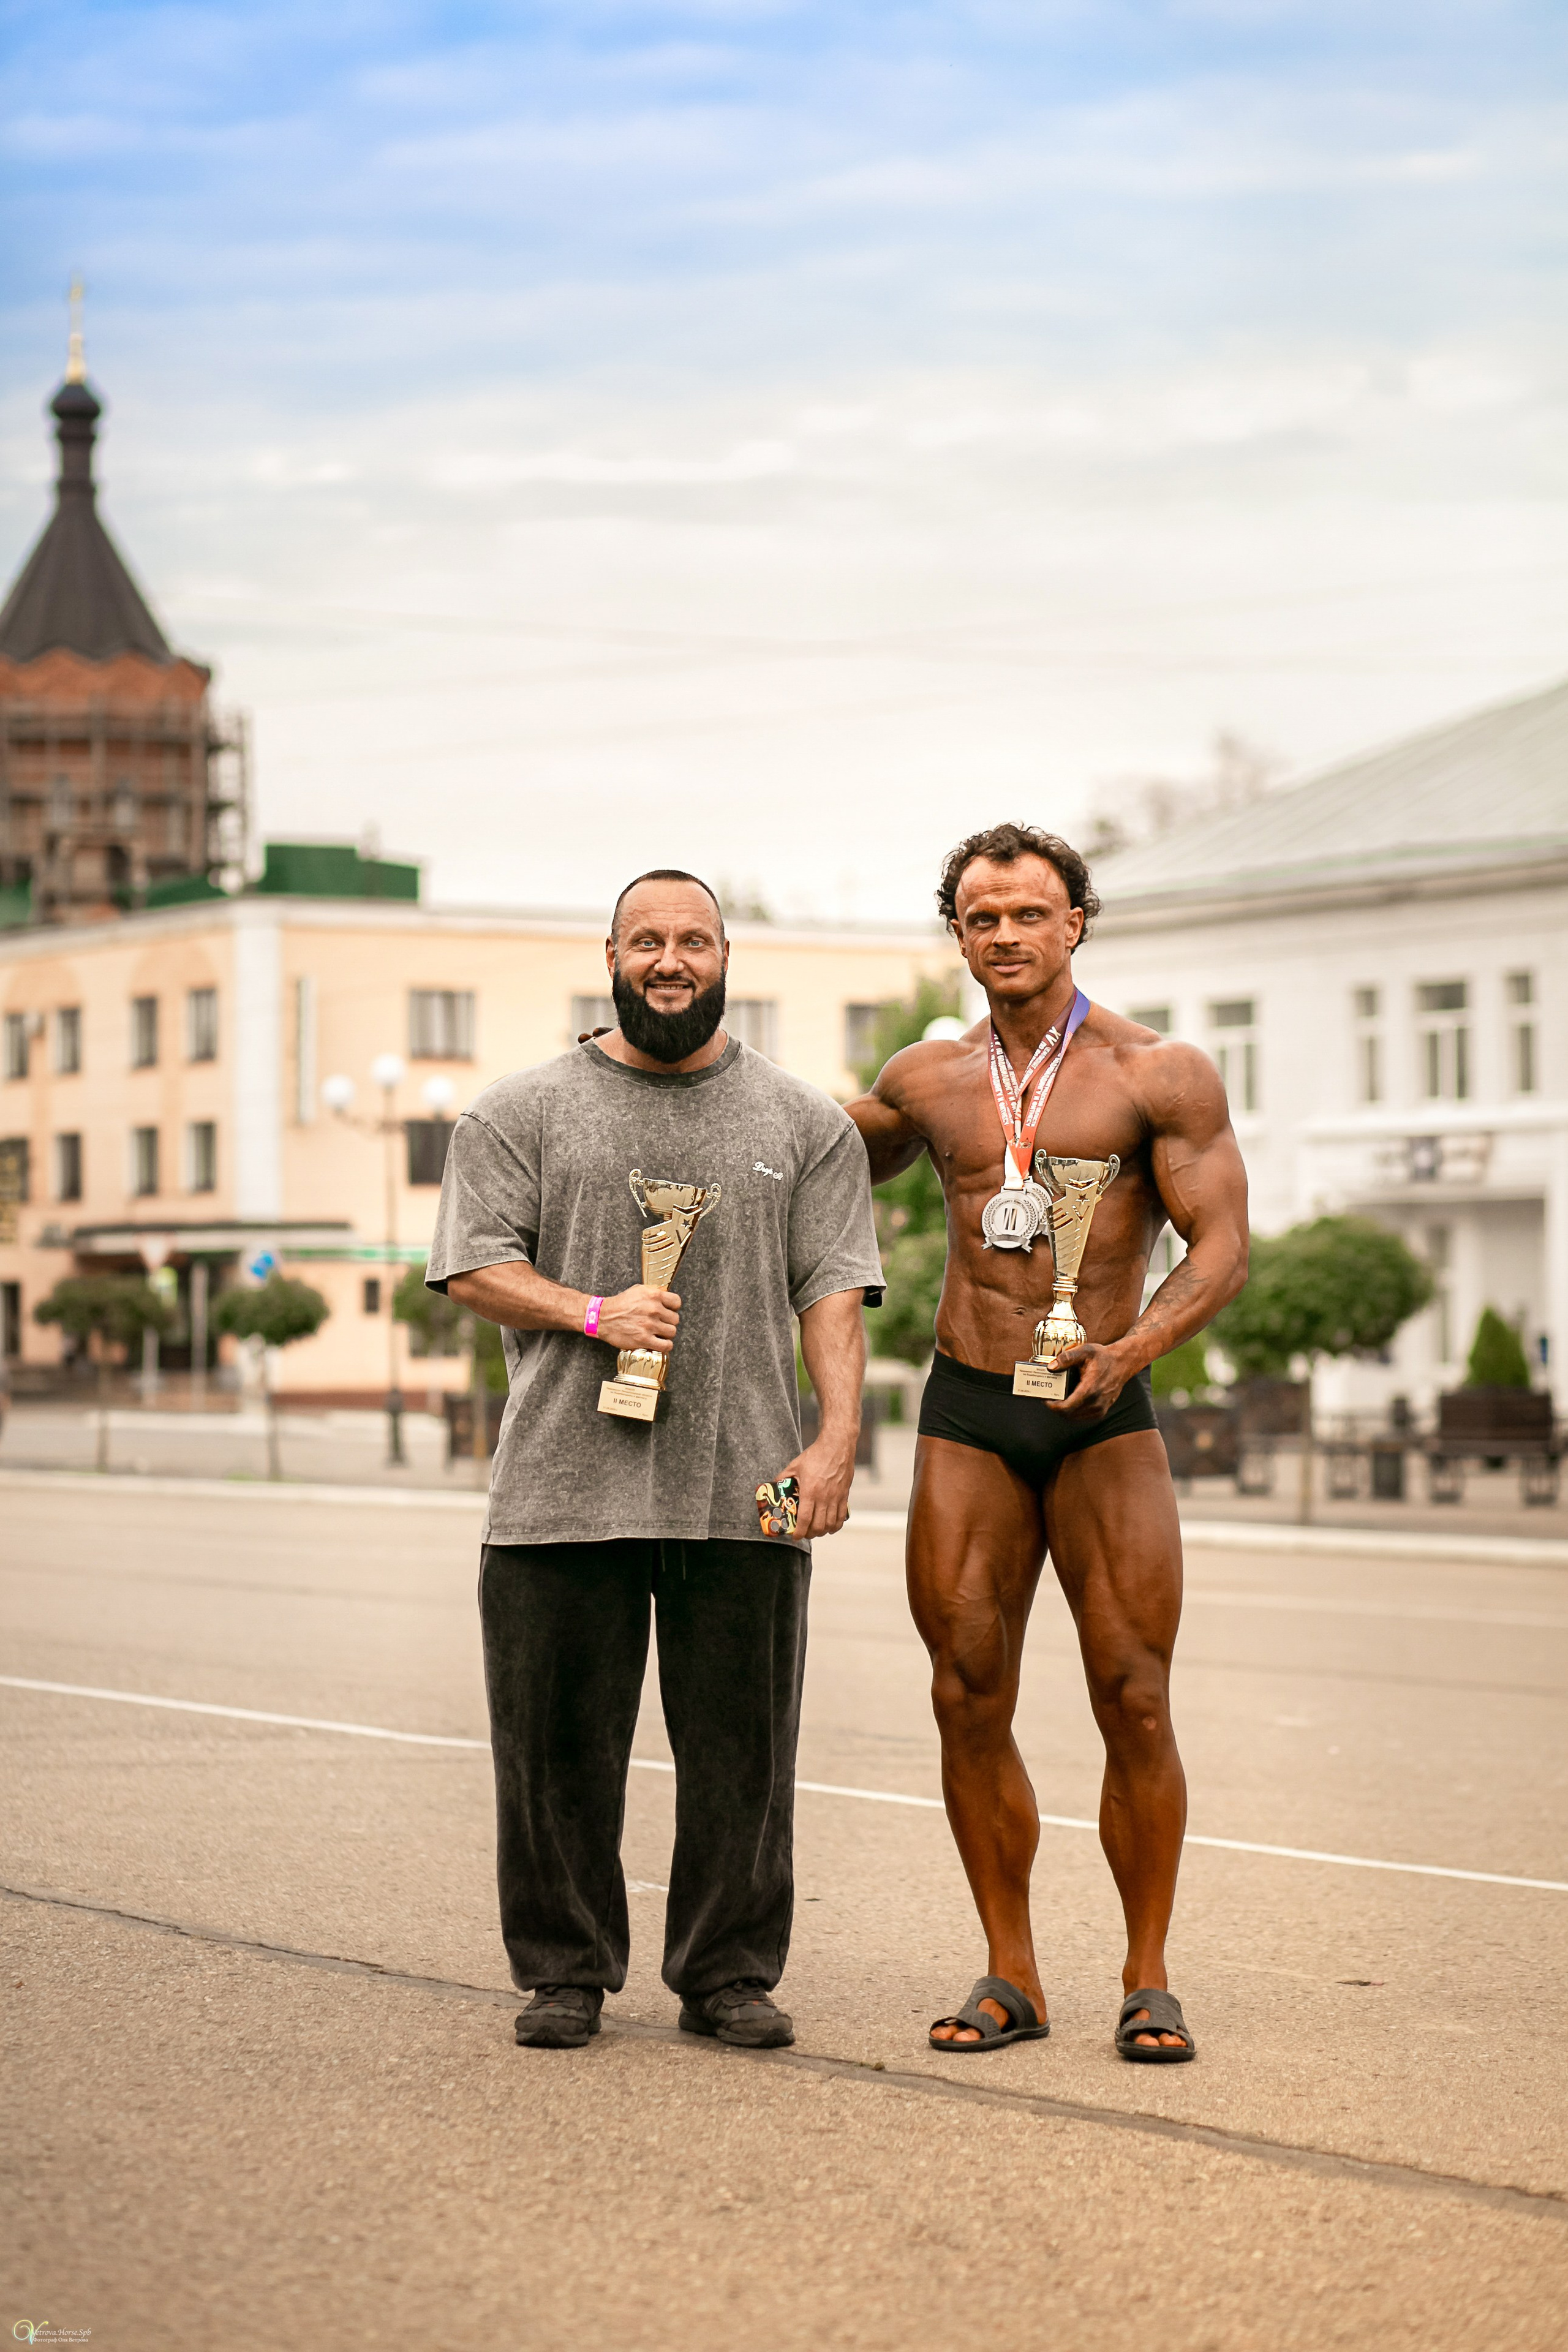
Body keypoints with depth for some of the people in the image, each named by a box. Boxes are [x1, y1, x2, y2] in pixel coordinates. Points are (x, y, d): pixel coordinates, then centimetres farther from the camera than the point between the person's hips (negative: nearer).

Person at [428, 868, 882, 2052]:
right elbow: (474, 1265, 3)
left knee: (740, 1745, 4)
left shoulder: (805, 1123, 12)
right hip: (567, 1483, -1)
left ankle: (730, 1973, 15)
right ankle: (566, 1972, 15)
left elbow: (833, 1291, 7)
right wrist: (595, 1313, -12)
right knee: (561, 1742, 3)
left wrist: (837, 1437, -5)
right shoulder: (524, 1112, 9)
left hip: (745, 1489, 1)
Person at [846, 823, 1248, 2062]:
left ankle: (1149, 1980, 6)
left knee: (1134, 1697, -6)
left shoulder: (1162, 1074, -2)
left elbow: (1223, 1245, -8)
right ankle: (1012, 1976, 10)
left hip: (1104, 1416, -3)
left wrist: (1133, 1348, -25)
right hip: (967, 1415, 3)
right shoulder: (930, 1081, 10)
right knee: (969, 1698, 0)